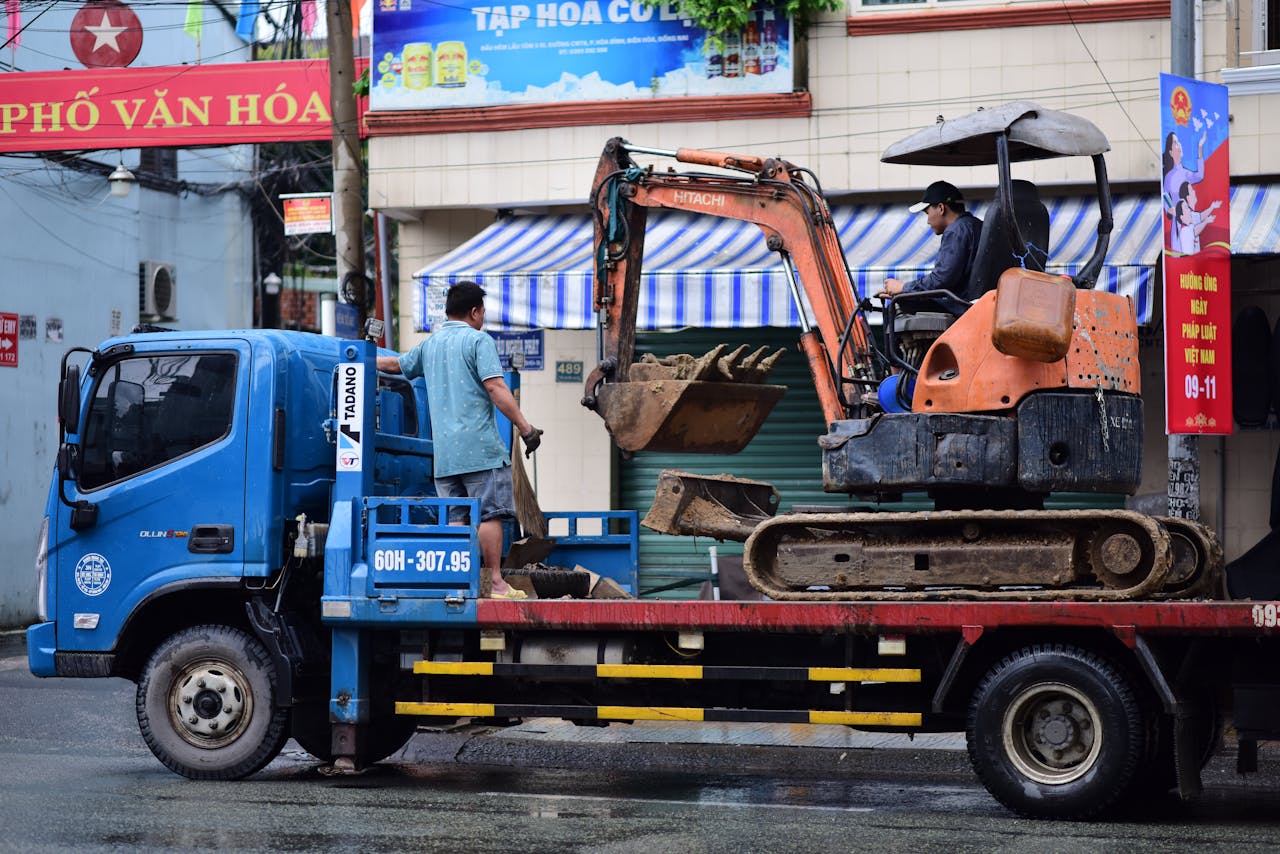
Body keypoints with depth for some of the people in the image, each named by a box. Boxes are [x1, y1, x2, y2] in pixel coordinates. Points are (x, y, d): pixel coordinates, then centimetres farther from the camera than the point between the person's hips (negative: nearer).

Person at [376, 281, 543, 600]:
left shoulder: (429, 345, 17)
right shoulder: (479, 341, -3)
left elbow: (397, 364, 34)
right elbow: (495, 388, -14)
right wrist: (526, 428, -13)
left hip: (443, 451, 6)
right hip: (480, 446, -6)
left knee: (455, 518, 6)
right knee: (489, 514, -4)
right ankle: (496, 584, -5)